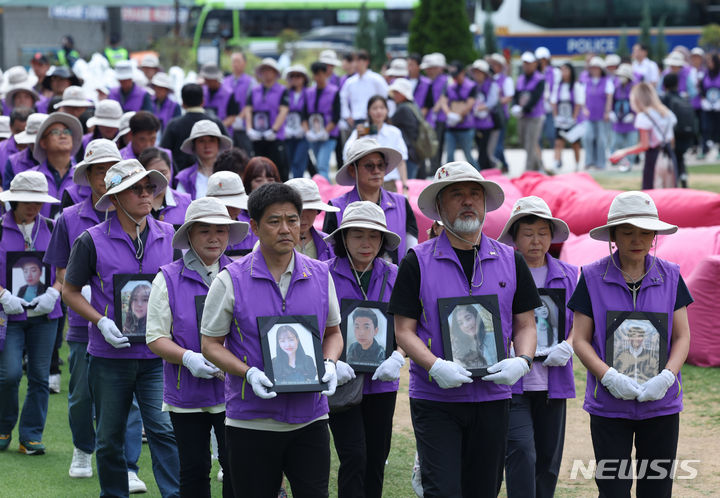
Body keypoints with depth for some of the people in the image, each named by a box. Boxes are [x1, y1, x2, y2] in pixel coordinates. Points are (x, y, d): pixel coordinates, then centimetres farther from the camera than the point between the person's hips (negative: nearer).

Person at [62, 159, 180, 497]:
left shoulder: (169, 237, 4)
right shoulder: (92, 241, -4)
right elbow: (70, 291, 3)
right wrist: (103, 322, -11)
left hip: (157, 353, 1)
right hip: (109, 355, -1)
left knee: (165, 429, -12)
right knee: (109, 438, 9)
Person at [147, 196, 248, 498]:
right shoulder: (168, 279, 2)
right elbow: (155, 338, -1)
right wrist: (188, 358, -18)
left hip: (233, 391, 0)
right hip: (186, 395, 0)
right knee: (194, 470, 6)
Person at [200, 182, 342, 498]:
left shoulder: (320, 276, 6)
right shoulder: (231, 281, -4)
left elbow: (333, 332, 18)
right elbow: (210, 344, 0)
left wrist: (329, 364, -4)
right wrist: (250, 373, -16)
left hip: (309, 420, 2)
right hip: (251, 421, -2)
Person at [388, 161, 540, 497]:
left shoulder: (510, 262, 9)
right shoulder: (418, 262, 0)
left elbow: (525, 325, 11)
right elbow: (404, 330, -2)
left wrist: (521, 362, -10)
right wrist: (436, 367, -19)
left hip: (492, 397, 3)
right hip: (435, 398, -3)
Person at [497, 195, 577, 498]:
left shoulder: (569, 275, 11)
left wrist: (567, 347, -9)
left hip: (553, 380, 4)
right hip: (512, 380, -4)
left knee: (548, 459, 8)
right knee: (521, 452, -15)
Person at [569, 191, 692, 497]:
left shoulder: (669, 276, 5)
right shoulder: (593, 277, -1)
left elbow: (682, 337, 5)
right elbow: (580, 340, -2)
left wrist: (666, 377, -13)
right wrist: (609, 377, -18)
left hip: (661, 403, 2)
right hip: (609, 405, -2)